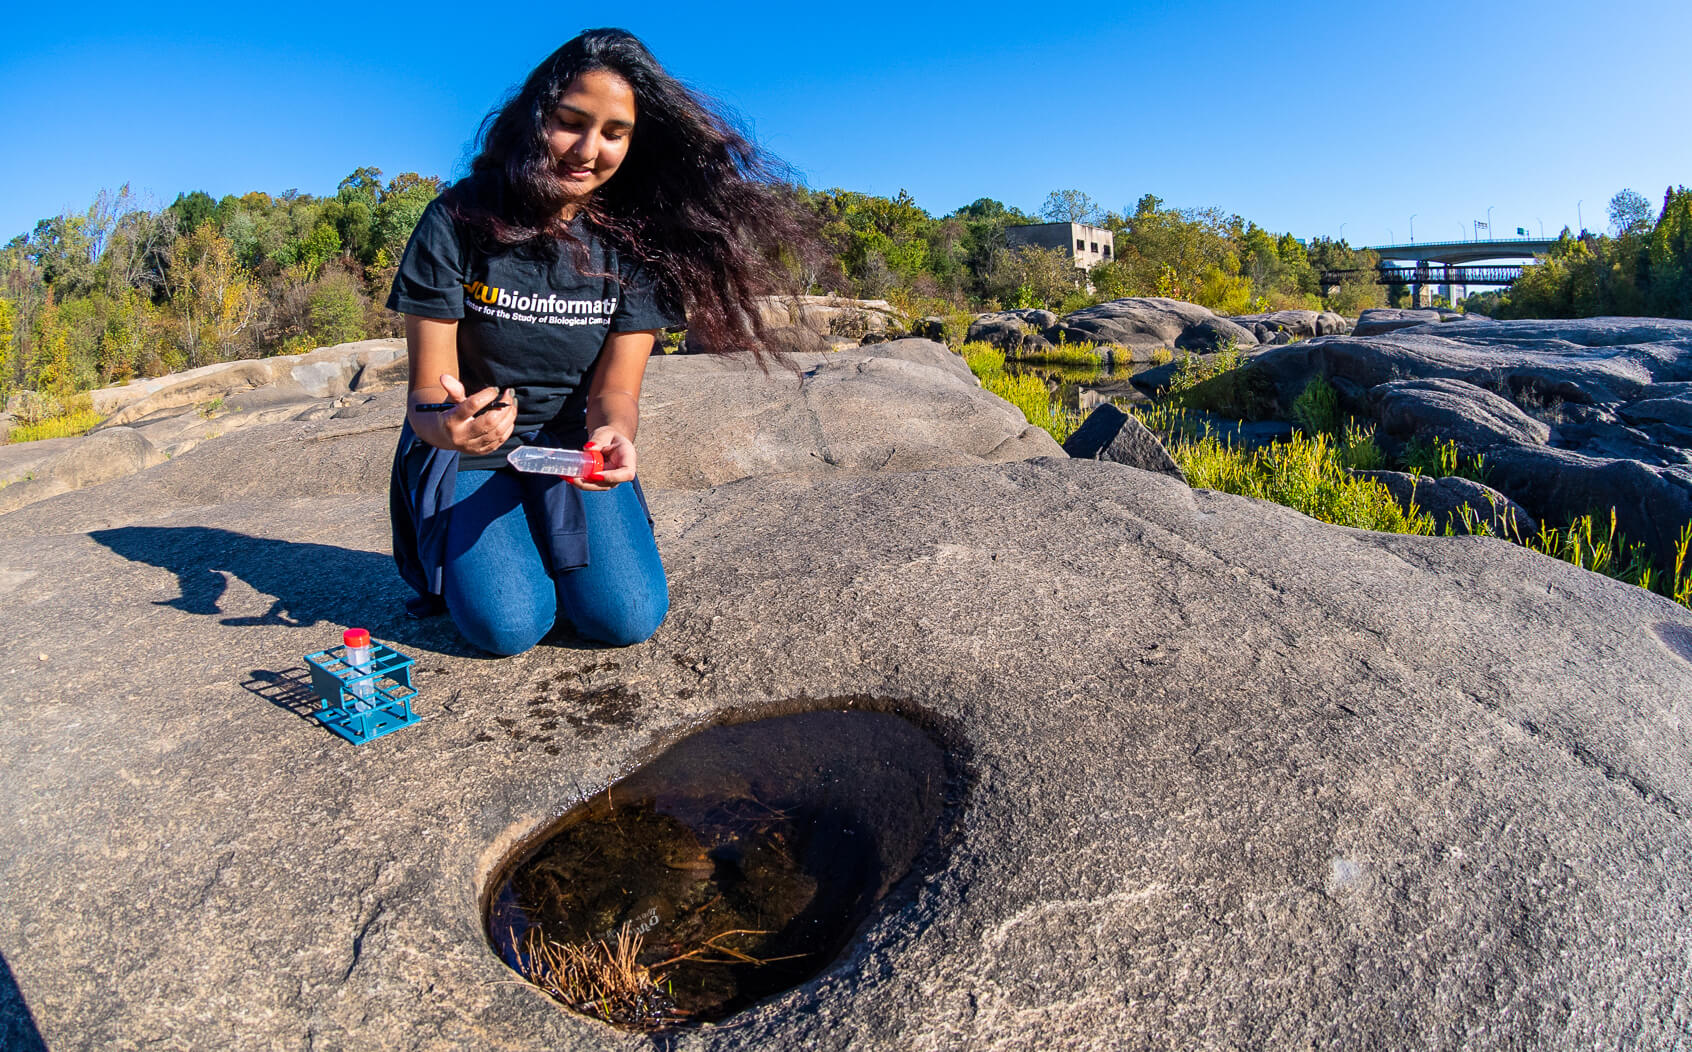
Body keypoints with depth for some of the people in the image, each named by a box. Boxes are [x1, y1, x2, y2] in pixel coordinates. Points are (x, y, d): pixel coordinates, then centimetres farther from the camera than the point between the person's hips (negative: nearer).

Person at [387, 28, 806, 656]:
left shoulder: (636, 240, -8)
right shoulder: (460, 219, -15)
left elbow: (614, 390, -11)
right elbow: (426, 395, -15)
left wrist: (612, 433, -35)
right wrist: (444, 424, -39)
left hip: (571, 445, 2)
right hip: (469, 450, -2)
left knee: (628, 617, -15)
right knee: (509, 626, -20)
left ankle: (546, 539, 17)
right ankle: (465, 546, 15)